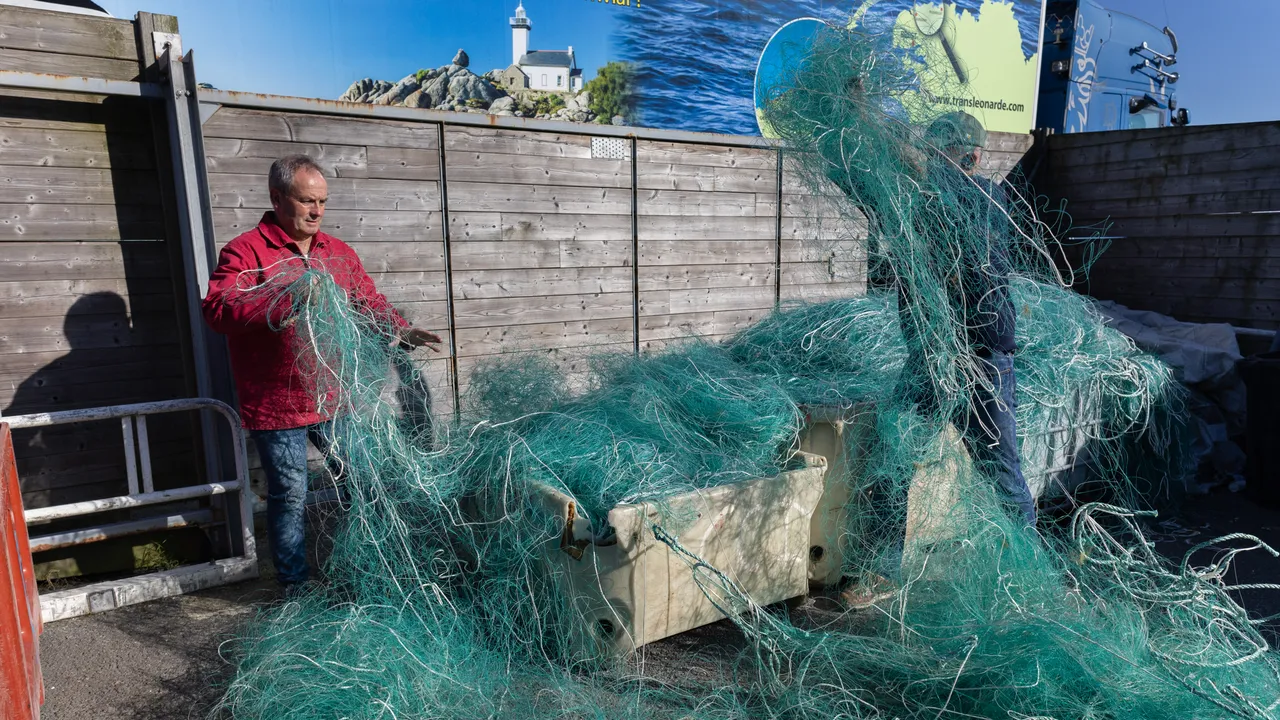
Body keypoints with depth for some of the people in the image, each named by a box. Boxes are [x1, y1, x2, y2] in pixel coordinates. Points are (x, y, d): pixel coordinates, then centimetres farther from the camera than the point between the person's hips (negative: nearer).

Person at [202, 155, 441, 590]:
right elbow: (217, 309, -20)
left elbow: (370, 304, 12)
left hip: (336, 399, 5)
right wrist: (283, 301, -34)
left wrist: (401, 331, -8)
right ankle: (295, 586, 25)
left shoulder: (339, 253, 11)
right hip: (277, 405, -5)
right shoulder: (245, 252, -6)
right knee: (290, 495, 5)